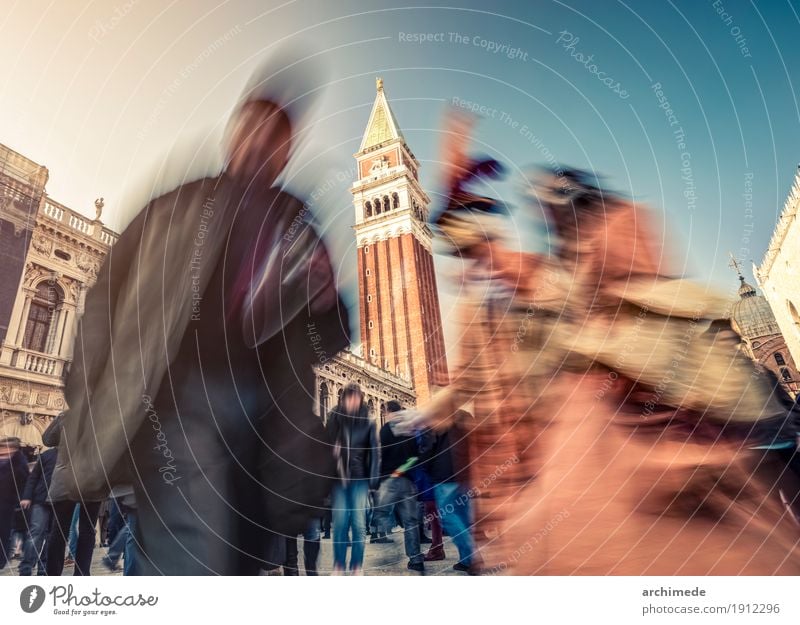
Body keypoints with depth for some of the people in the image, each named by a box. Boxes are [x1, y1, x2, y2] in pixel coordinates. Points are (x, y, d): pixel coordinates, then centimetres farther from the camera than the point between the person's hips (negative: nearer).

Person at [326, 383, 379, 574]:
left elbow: (375, 452, -2)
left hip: (360, 478, 0)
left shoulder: (368, 421, 0)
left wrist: (373, 480, -8)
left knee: (359, 523, 1)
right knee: (339, 523, 2)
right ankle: (338, 564, 19)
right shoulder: (334, 419, 1)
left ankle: (357, 565, 16)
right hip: (339, 478, 1)